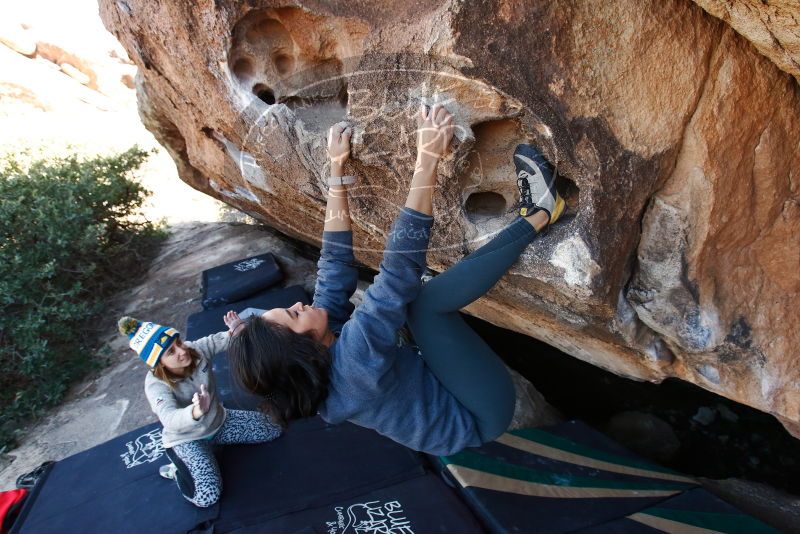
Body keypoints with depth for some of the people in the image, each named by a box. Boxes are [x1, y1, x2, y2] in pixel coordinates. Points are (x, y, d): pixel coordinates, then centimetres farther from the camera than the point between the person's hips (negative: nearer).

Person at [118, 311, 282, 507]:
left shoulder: (196, 349, -18)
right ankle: (176, 470, 8)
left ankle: (215, 441, 16)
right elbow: (170, 419, -46)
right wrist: (196, 412, -69)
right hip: (185, 439, -5)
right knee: (206, 497, -24)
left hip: (219, 421, 6)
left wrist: (235, 330, -39)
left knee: (274, 429, 0)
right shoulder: (156, 385, -30)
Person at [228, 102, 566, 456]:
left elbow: (335, 260, -6)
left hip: (456, 406, 9)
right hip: (483, 414, -9)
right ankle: (537, 216, -12)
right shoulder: (355, 360, -33)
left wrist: (337, 169, -7)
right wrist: (427, 160, -41)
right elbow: (398, 269, -41)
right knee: (425, 300, -27)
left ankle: (532, 215, 0)